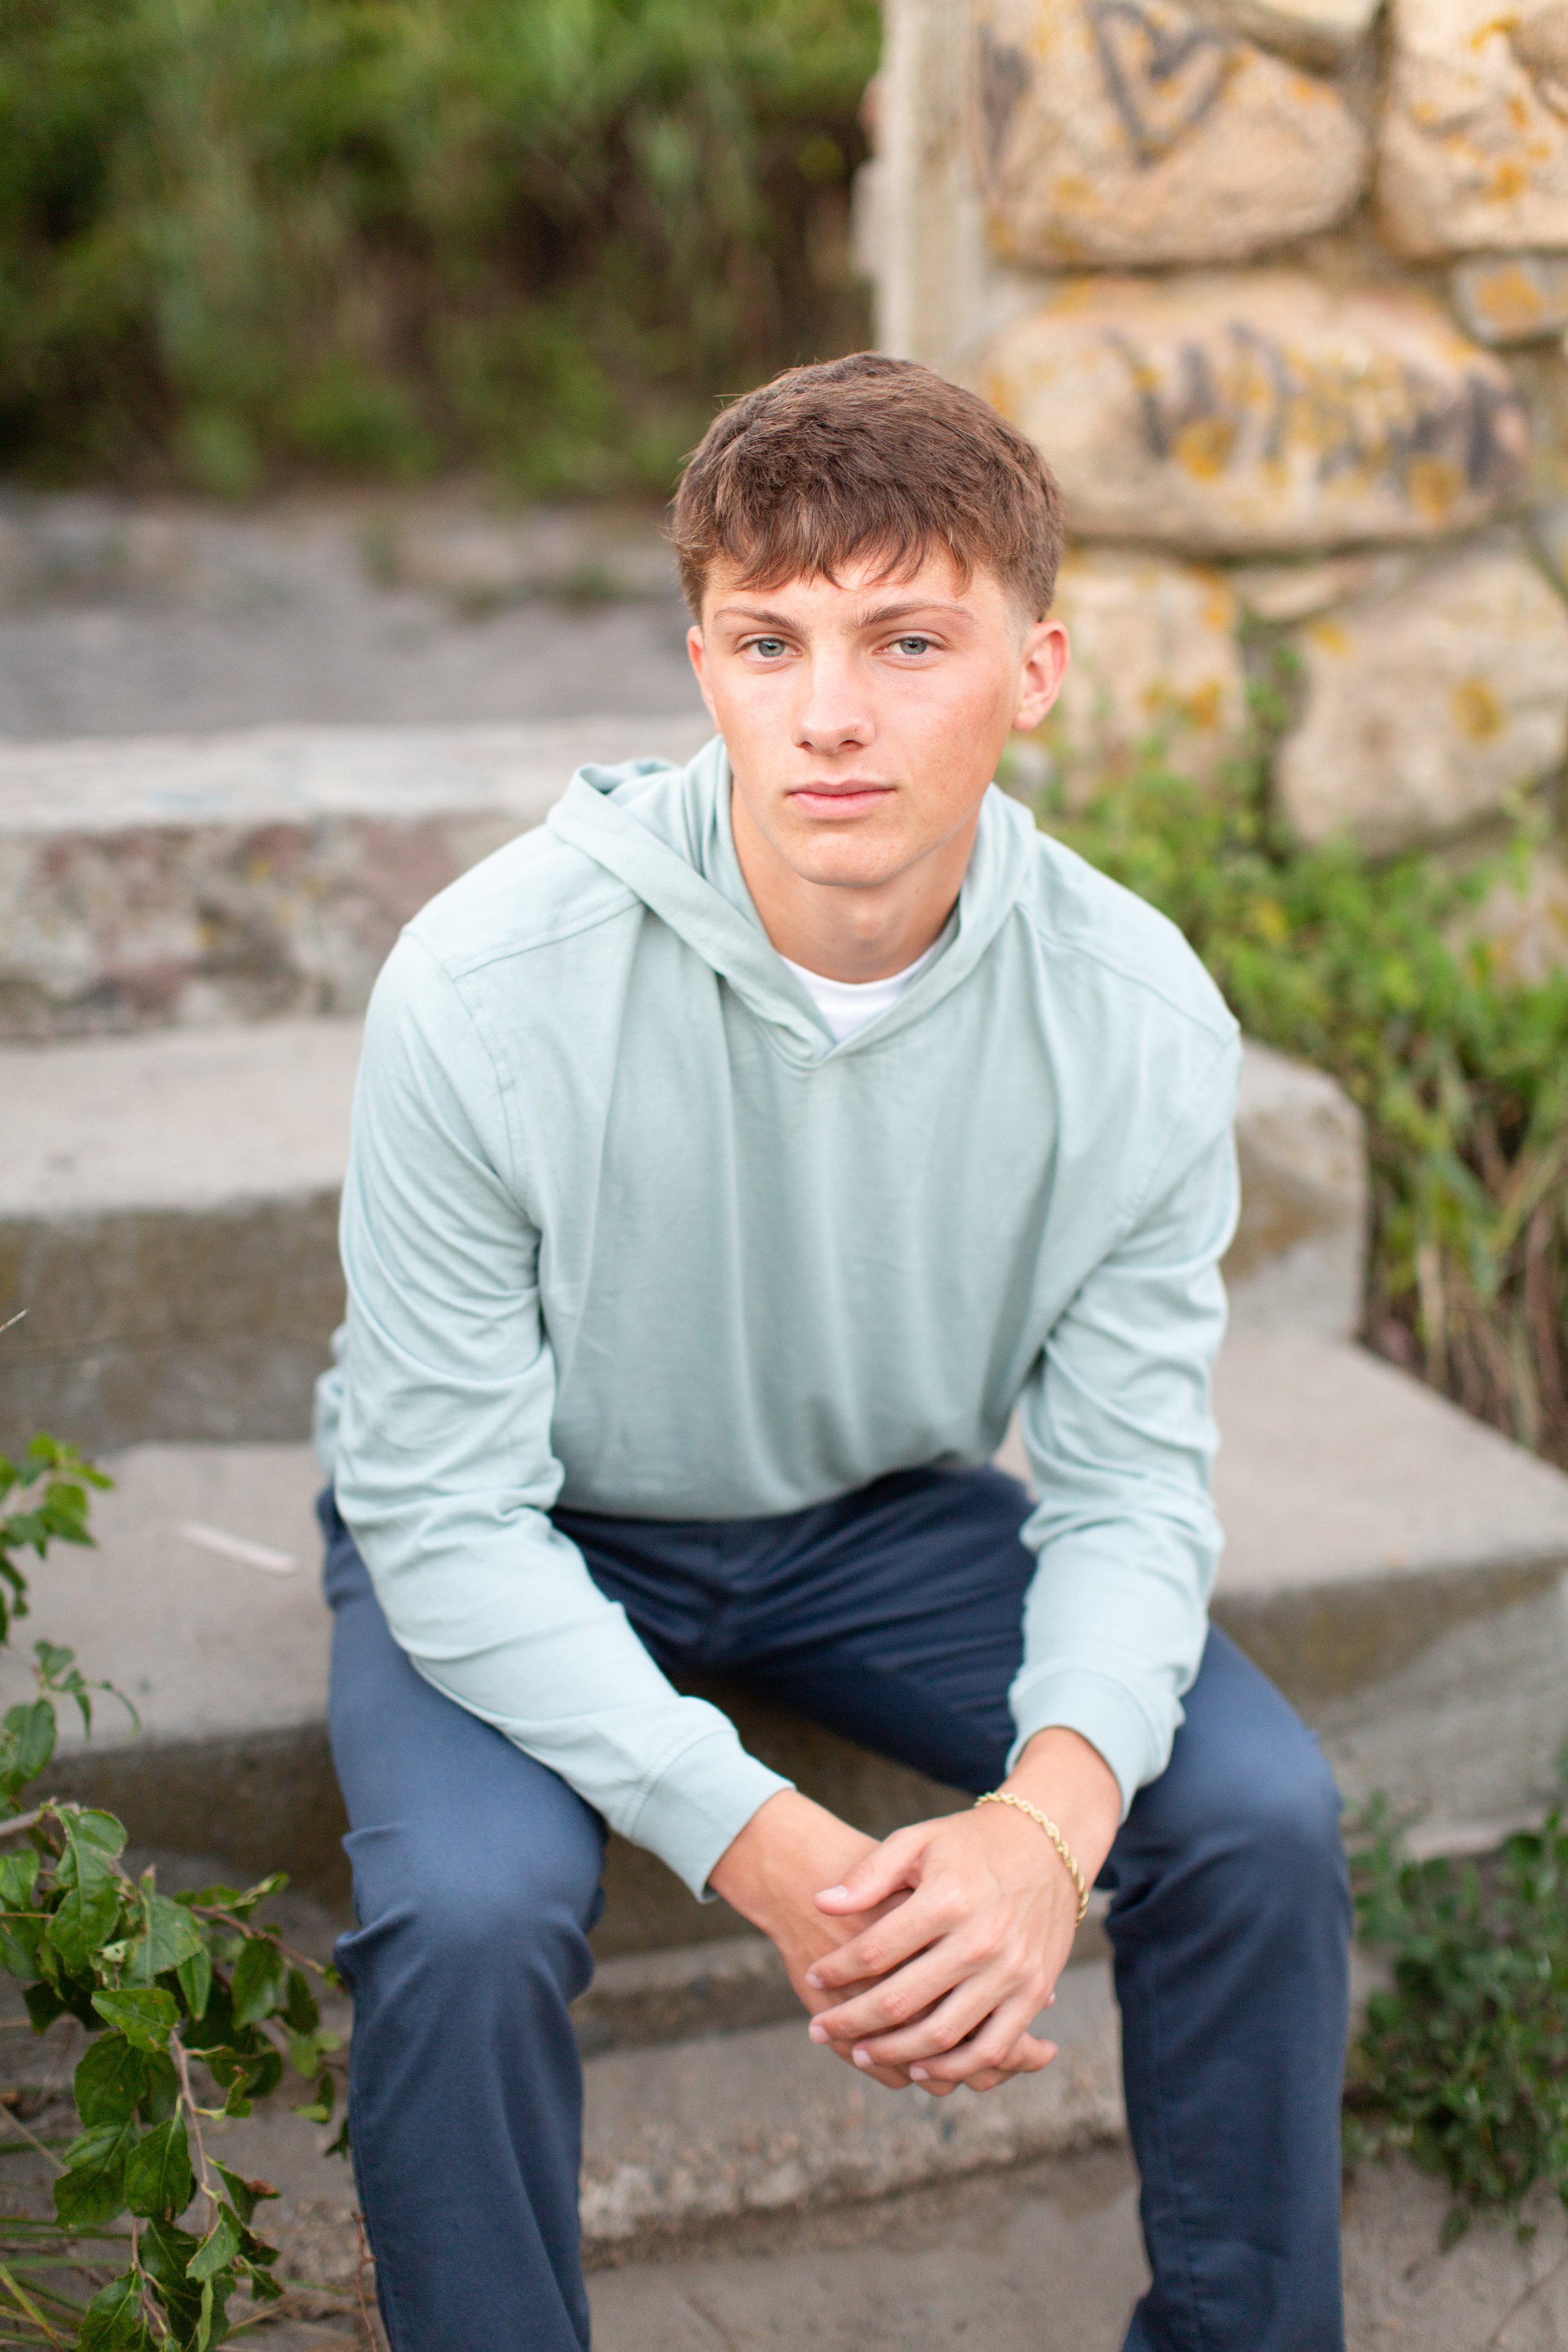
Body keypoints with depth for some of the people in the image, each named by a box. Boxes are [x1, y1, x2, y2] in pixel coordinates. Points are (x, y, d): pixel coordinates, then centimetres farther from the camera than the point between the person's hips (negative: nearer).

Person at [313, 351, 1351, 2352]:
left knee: (1261, 1810, -15)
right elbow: (445, 1513, -24)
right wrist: (756, 1848, -35)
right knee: (469, 1904, -30)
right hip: (521, 1536, -2)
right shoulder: (487, 985, -28)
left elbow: (1128, 1479, -12)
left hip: (884, 1511, 3)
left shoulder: (1137, 1017, -19)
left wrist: (1052, 1810, -33)